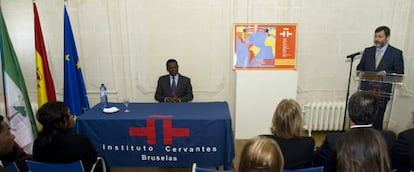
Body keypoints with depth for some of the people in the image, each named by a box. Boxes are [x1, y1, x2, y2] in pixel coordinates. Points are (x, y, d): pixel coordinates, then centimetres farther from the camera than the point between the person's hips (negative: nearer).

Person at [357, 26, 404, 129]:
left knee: (377, 120, 1)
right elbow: (359, 68, 16)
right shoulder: (368, 51, 13)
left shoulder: (396, 53, 4)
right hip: (366, 90, 3)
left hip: (382, 91, -2)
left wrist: (385, 73, -16)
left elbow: (400, 72, 1)